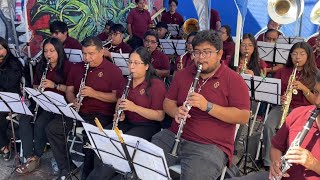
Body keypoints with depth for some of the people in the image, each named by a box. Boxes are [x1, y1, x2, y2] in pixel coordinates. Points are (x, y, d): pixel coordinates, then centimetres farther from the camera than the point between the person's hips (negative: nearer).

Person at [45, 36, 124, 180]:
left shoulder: (113, 71, -4)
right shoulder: (77, 68, 14)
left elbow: (117, 97, -10)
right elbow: (69, 90, 18)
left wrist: (94, 93, -19)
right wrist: (73, 101, -6)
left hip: (101, 114, -5)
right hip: (78, 112, 6)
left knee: (90, 135, -32)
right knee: (52, 128, -12)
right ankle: (66, 167, 0)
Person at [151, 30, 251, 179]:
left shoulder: (234, 80, -5)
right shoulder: (183, 74, 11)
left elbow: (243, 117, -11)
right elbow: (168, 102, 14)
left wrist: (207, 106, -22)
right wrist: (176, 111, -11)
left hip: (211, 146, -4)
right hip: (174, 136, 4)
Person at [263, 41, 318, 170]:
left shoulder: (314, 74, 4)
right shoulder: (282, 71, 9)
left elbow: (315, 101, 0)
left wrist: (303, 88, -17)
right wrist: (278, 97, -14)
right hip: (282, 107, 2)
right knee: (269, 126, -29)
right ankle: (268, 162, -20)